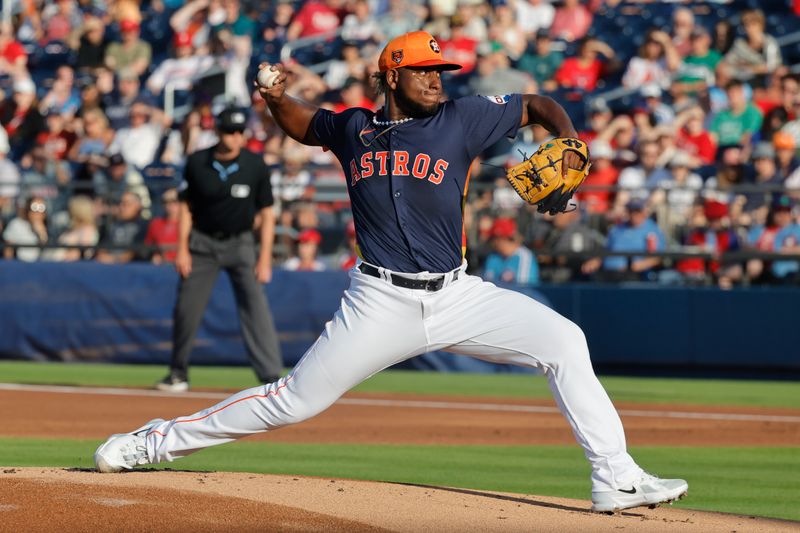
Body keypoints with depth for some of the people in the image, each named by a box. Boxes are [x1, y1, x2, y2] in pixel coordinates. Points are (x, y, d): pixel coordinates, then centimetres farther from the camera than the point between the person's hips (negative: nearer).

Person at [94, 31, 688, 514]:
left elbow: (539, 106, 9)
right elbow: (302, 124, 26)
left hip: (456, 296, 1)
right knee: (296, 400, -2)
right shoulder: (353, 128, 6)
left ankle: (616, 479, -12)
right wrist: (277, 98, 6)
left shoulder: (463, 118, 1)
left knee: (564, 341, -15)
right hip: (381, 303, -1)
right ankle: (159, 441, 13)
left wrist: (569, 146, -10)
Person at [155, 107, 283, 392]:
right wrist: (182, 248, -6)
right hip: (202, 243, 1)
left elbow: (266, 213, -4)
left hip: (240, 244, -1)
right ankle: (178, 373, 19)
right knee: (186, 308, 2)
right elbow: (186, 207, 2)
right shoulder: (197, 163, -7)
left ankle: (271, 377, -14)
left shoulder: (255, 166, -10)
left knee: (256, 308, -13)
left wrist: (265, 258, -9)